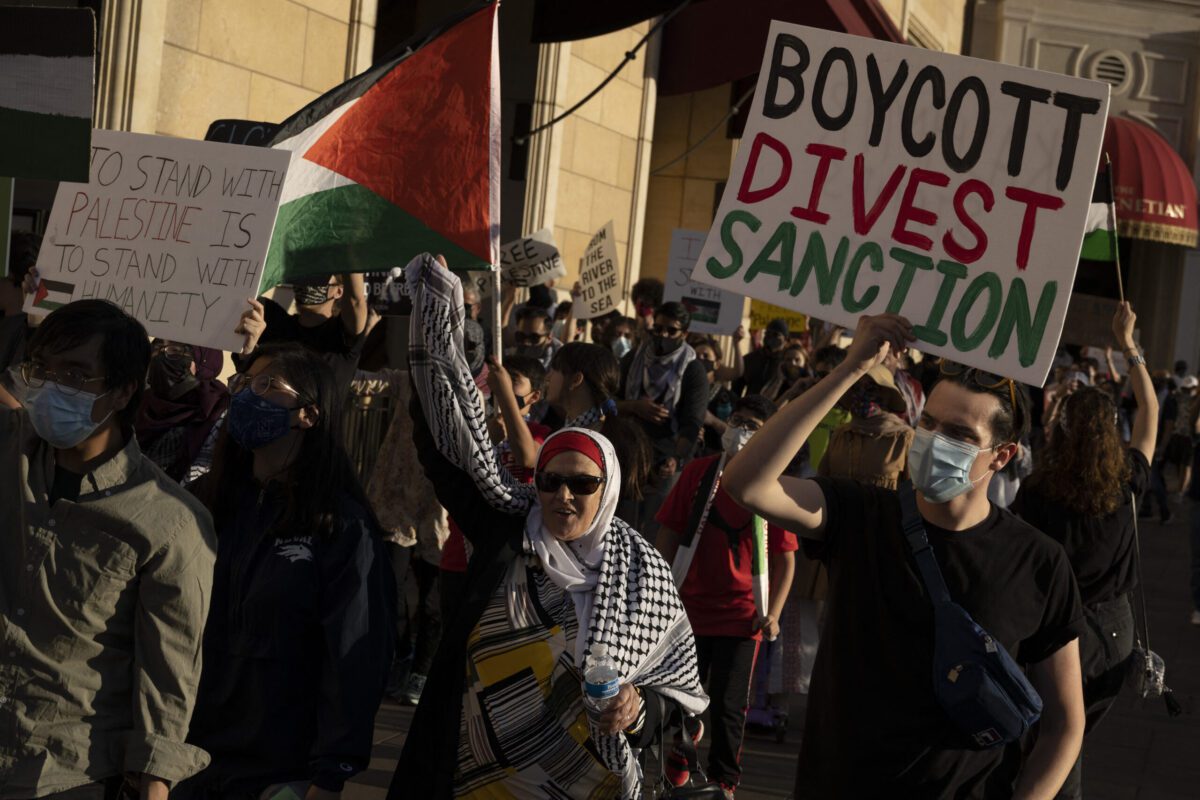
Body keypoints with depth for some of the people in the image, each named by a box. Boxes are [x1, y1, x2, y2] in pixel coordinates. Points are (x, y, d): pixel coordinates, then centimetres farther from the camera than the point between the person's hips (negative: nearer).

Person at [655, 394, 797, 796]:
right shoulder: (698, 472, 1)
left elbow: (785, 558, -1)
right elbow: (668, 534, 4)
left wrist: (773, 613, -8)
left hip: (742, 616, -1)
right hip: (688, 608, 2)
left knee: (728, 706, 3)